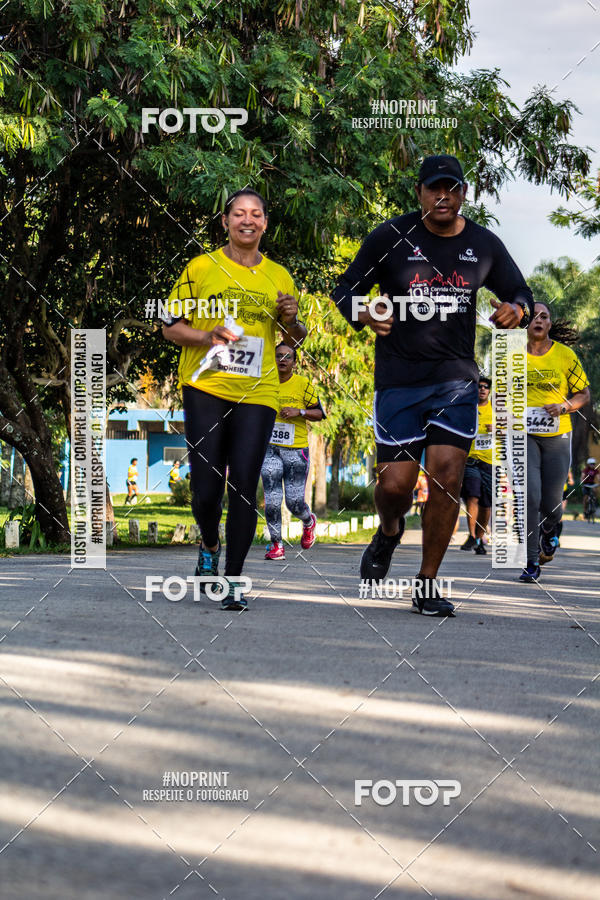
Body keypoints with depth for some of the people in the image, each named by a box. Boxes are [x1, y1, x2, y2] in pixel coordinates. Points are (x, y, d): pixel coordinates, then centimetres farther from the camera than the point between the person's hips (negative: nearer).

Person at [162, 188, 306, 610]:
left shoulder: (279, 277, 12)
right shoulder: (201, 268, 4)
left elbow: (294, 339, 22)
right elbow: (172, 326, 6)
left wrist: (292, 320, -1)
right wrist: (208, 337, -13)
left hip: (257, 394, 1)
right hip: (205, 388, -1)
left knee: (244, 487, -7)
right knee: (206, 487, -3)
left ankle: (233, 579, 3)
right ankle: (210, 546, 29)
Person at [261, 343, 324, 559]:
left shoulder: (303, 384, -2)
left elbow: (319, 413, 2)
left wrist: (299, 412, -14)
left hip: (296, 449, -2)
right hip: (270, 448, 2)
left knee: (294, 502, -3)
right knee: (271, 499, -8)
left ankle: (308, 522, 31)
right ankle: (276, 544, 3)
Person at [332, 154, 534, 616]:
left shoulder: (484, 245, 5)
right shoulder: (391, 238, -3)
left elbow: (521, 294, 17)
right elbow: (345, 292, 3)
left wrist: (516, 310, -7)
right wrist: (365, 315, -20)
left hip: (457, 379, 2)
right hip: (399, 381, -2)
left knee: (448, 478, -9)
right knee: (395, 483, -5)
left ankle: (427, 584, 5)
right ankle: (389, 532, 32)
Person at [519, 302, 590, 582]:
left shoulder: (565, 355, 0)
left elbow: (583, 393, 7)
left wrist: (564, 406, -12)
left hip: (556, 437, 0)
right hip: (524, 435, 0)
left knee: (551, 502, 4)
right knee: (529, 497, -15)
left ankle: (549, 532, 41)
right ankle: (531, 562, -7)